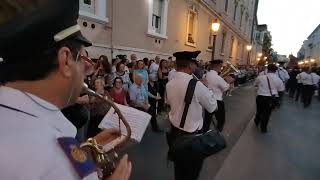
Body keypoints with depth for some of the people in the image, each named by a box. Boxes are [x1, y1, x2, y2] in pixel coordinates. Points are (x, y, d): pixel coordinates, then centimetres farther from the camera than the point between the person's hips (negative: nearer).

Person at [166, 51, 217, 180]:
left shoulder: (169, 84, -5)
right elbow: (212, 107, -11)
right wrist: (206, 89, 3)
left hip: (174, 132, 6)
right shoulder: (196, 85, -25)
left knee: (179, 168, 27)